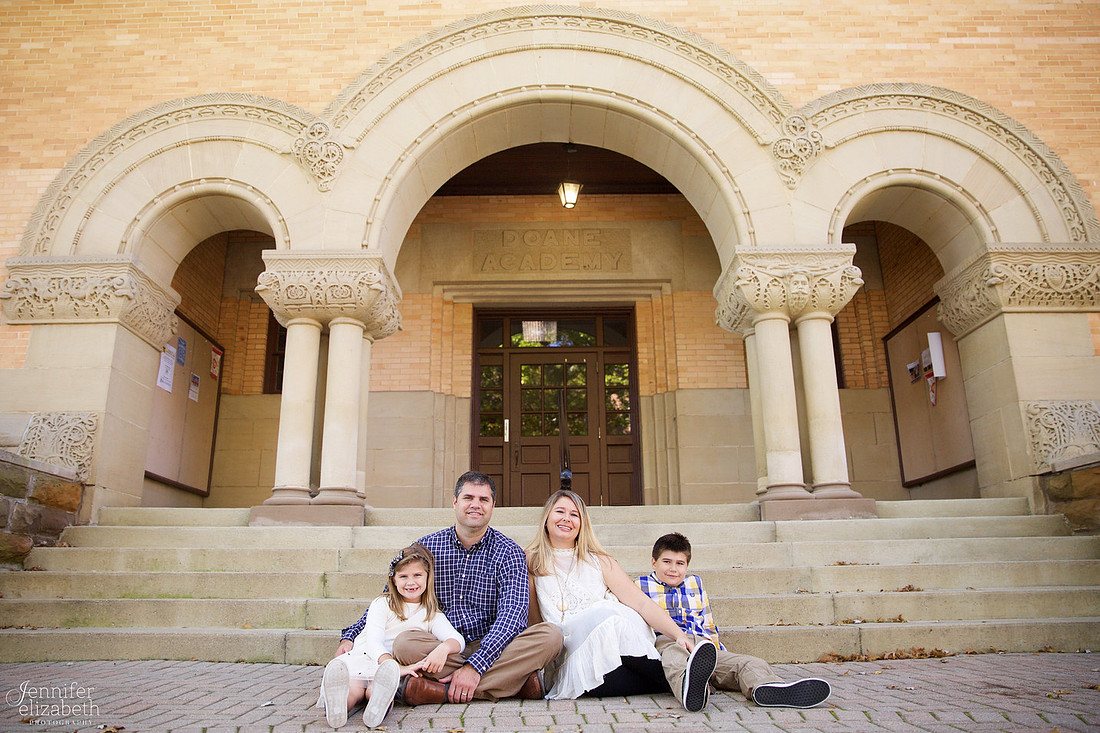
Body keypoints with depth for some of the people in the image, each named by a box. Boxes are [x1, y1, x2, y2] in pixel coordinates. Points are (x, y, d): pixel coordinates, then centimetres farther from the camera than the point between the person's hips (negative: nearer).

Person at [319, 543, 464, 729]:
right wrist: (396, 667, -26)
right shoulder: (382, 604, 9)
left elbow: (458, 640, -2)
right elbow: (373, 642, -6)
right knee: (353, 688, -35)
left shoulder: (432, 615, 15)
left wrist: (444, 648, -28)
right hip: (361, 657, -1)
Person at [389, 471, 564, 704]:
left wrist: (475, 665, -26)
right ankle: (516, 680, -28)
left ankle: (440, 691, -31)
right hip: (442, 649, 1)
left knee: (550, 635, -27)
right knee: (405, 644, -30)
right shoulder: (426, 547, 7)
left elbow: (512, 613, -13)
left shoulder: (508, 552, 1)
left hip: (492, 649, 0)